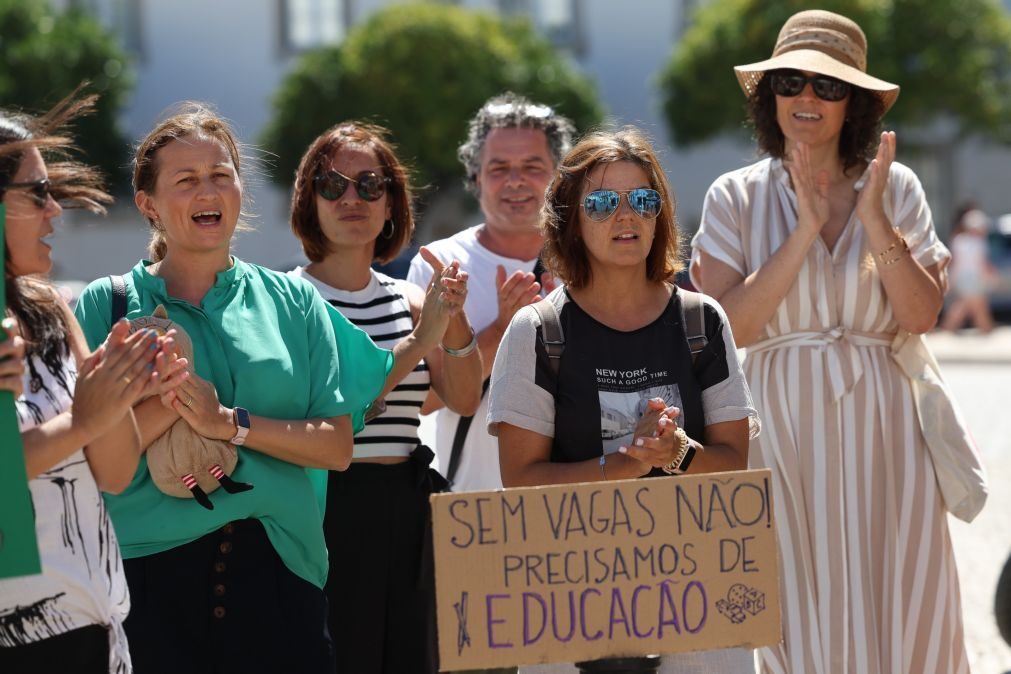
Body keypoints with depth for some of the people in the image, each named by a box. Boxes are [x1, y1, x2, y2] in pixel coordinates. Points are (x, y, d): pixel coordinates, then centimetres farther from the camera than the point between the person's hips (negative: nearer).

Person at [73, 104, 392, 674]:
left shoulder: (290, 301, 8)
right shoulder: (108, 305, 3)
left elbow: (338, 447, 1)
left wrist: (231, 424, -12)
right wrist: (169, 396, -19)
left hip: (275, 568, 2)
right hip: (153, 576, -2)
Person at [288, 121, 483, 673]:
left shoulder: (408, 300, 11)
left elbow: (464, 400, -1)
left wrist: (454, 319, -16)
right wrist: (418, 340, -19)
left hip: (405, 512, 5)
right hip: (324, 508, -5)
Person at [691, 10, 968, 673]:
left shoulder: (896, 188, 6)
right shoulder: (737, 197, 3)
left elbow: (921, 315, -3)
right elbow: (728, 328, -8)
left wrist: (873, 220, -12)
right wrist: (805, 230, -12)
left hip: (879, 428, 1)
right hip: (782, 427, -1)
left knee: (899, 618, -1)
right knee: (798, 614, -2)